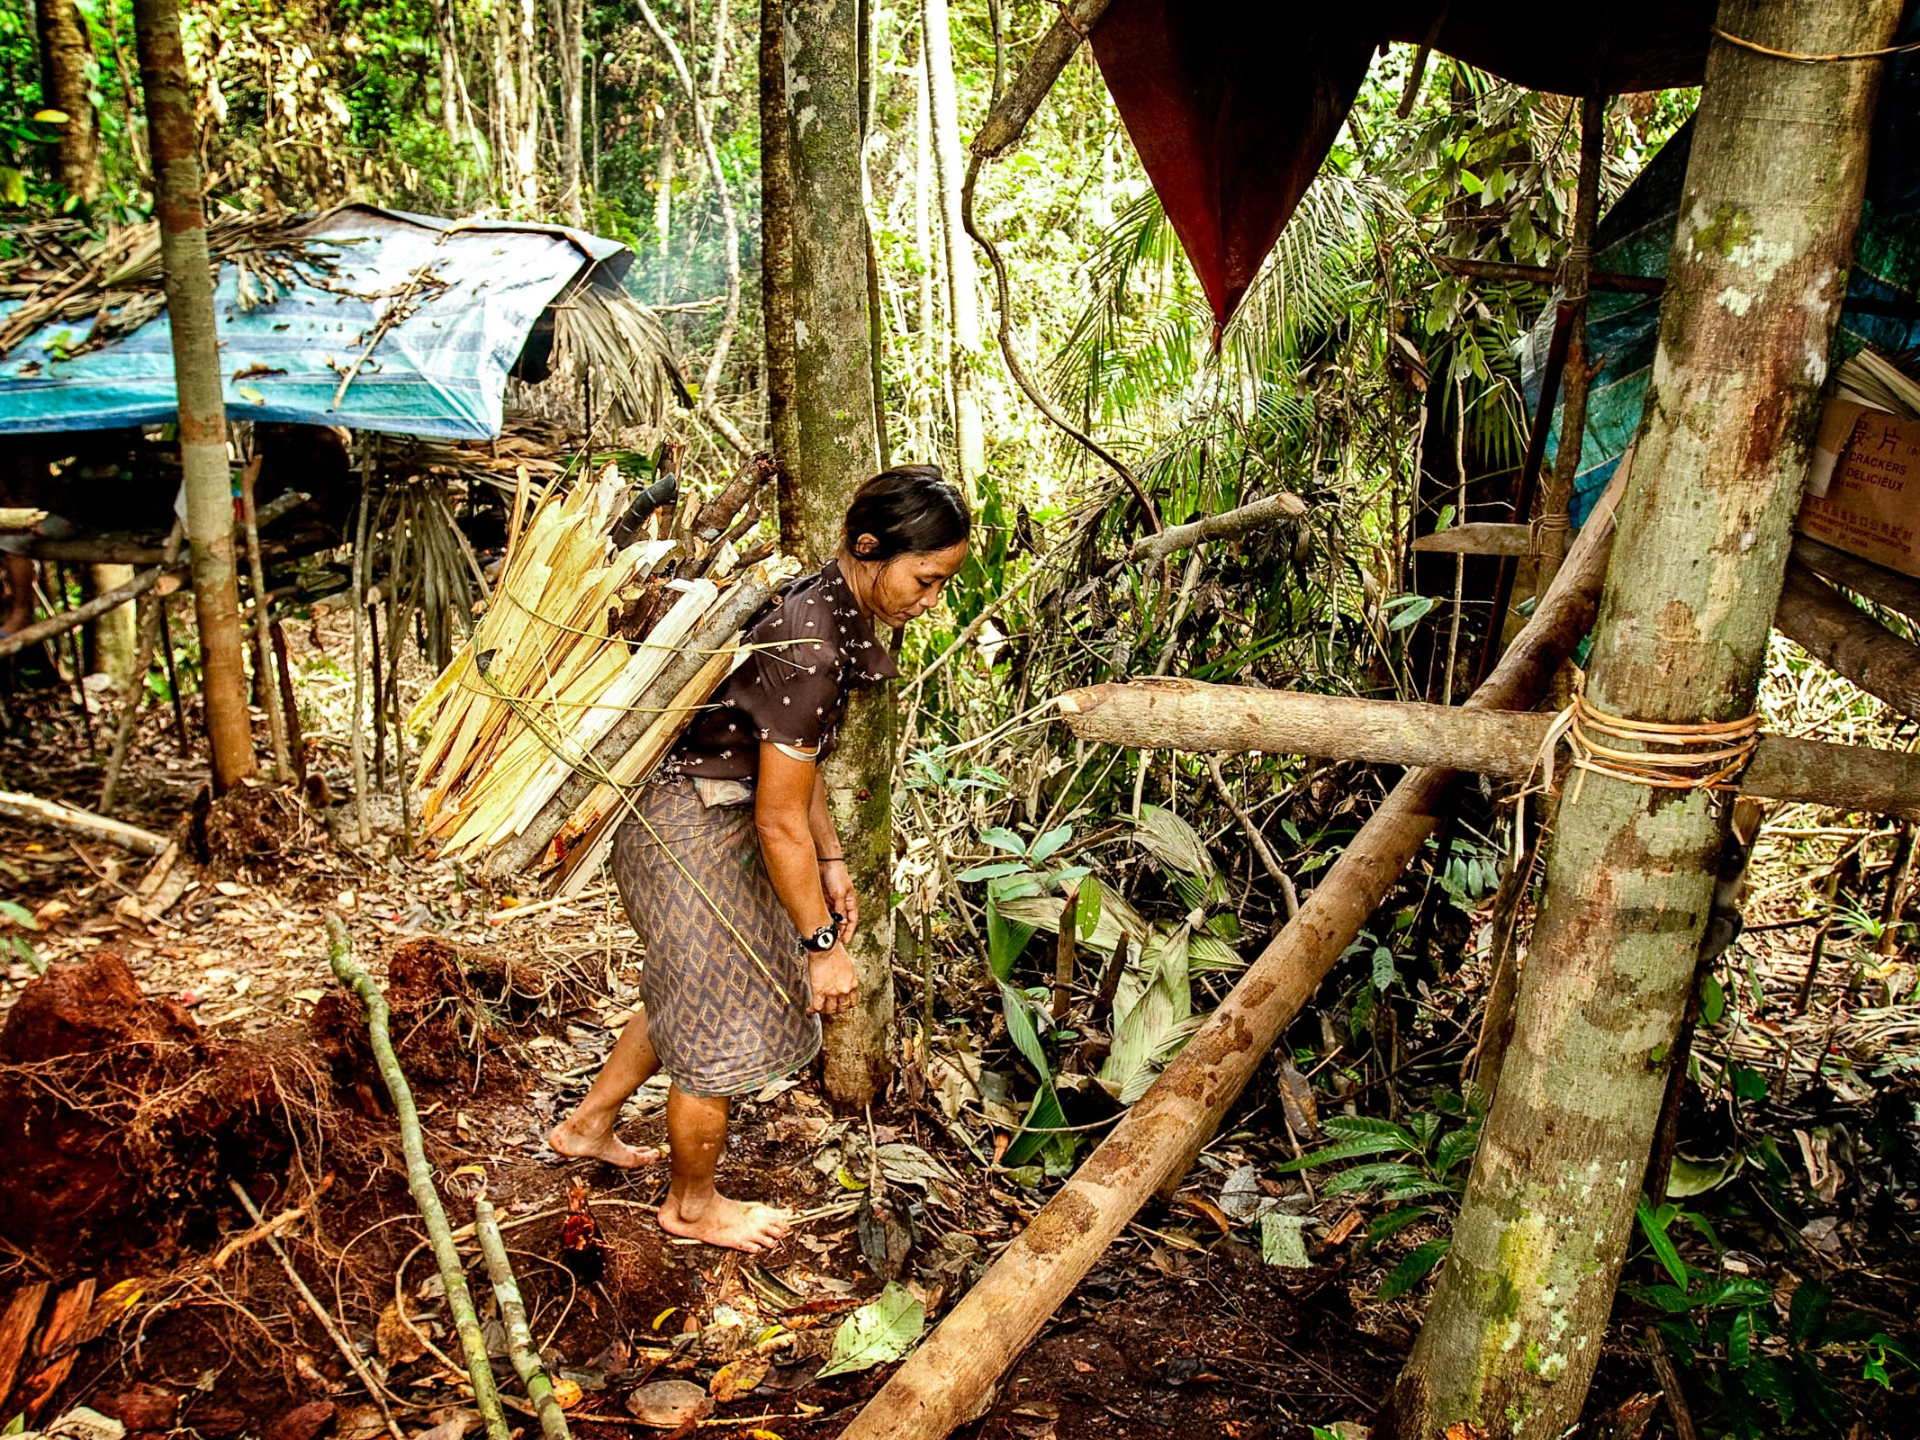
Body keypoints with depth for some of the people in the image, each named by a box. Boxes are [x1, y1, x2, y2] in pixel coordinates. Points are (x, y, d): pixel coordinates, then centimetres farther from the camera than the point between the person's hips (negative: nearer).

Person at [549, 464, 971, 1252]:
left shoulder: (828, 608, -1)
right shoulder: (808, 649, -31)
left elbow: (795, 757, 9)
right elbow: (781, 823, -25)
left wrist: (832, 862, 12)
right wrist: (822, 945, -16)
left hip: (716, 813, 10)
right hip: (689, 836, -10)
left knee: (686, 993, 26)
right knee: (722, 1024, 8)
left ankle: (587, 1124, 46)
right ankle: (692, 1205, 32)